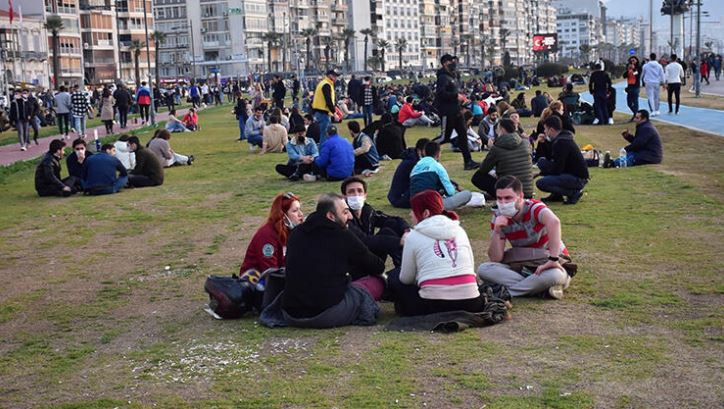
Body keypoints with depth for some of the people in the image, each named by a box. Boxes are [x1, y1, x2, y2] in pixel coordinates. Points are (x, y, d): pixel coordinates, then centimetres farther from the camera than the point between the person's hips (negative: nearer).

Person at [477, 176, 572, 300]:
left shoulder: (533, 208, -19)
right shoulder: (499, 217, -5)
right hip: (522, 267, 4)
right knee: (484, 269, -20)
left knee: (555, 275, -40)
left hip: (547, 264, -4)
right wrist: (496, 231, -23)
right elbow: (495, 259, -8)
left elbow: (554, 222, -43)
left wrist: (553, 260, -47)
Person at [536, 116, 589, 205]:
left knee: (540, 183, -20)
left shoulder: (561, 143, -21)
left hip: (578, 179, -11)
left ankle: (573, 193, -9)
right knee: (542, 161, 13)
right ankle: (556, 195, 12)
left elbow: (557, 170, -18)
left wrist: (541, 173, -4)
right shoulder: (561, 138, 11)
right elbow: (551, 158, 21)